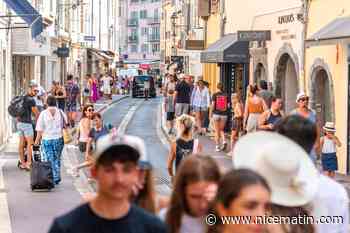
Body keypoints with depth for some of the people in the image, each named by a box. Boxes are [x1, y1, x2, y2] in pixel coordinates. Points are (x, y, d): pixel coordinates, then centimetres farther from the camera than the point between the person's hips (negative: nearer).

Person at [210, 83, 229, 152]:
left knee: (217, 131, 7)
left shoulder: (215, 95, -5)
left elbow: (213, 105, -9)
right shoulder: (226, 95, 0)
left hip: (216, 114, -2)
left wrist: (211, 113, 1)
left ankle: (217, 146, 6)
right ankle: (224, 141, -7)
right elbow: (228, 106, -1)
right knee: (221, 129, 16)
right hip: (224, 114, 2)